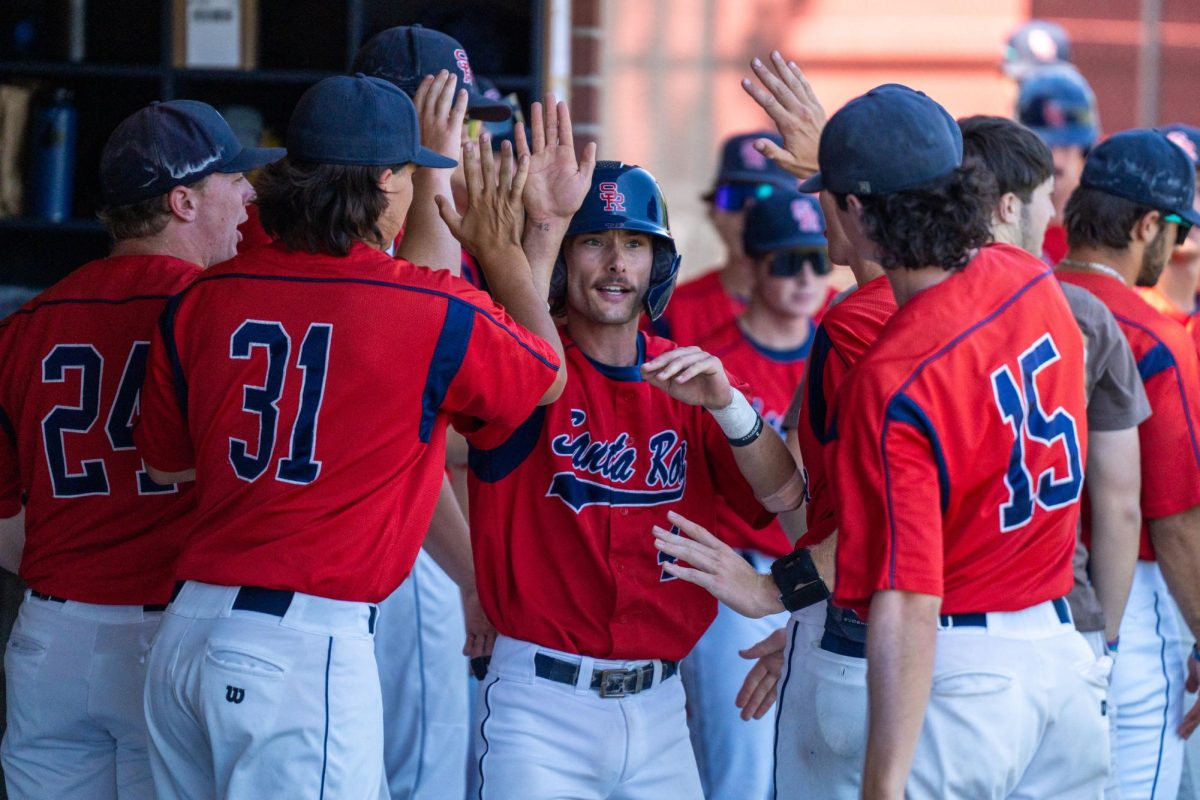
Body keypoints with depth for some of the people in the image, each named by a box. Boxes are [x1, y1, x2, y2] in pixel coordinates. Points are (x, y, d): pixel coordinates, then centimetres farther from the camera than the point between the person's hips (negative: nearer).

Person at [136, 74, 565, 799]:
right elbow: (548, 378, 14)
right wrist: (503, 253, 24)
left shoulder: (203, 302, 5)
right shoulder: (439, 311, -7)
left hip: (189, 631, 6)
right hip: (309, 649, -6)